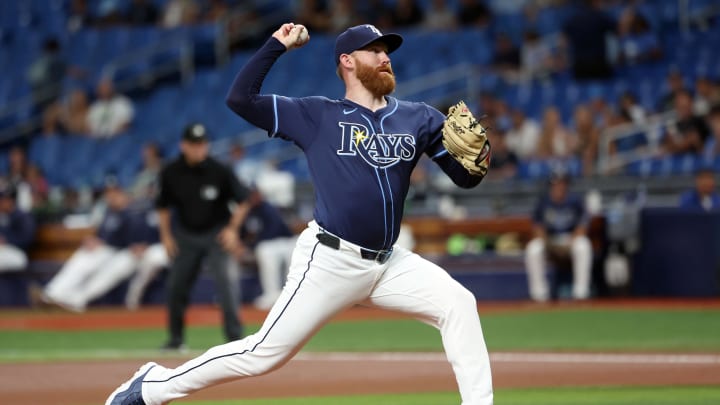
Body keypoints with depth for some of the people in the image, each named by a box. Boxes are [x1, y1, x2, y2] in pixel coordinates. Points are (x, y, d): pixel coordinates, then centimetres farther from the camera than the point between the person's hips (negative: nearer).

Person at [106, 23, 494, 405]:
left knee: (458, 304, -11)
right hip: (329, 260, -5)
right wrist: (276, 45, -6)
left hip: (388, 264, 5)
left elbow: (465, 178, 7)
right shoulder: (316, 115, 0)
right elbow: (240, 98, -6)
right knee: (265, 353, -6)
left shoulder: (419, 118, 9)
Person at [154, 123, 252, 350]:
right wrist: (166, 235, 1)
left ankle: (235, 337, -17)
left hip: (216, 233, -3)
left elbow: (243, 201, -7)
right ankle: (176, 338, 20)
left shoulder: (219, 171, -17)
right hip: (185, 234, 3)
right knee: (176, 285, 4)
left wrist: (232, 229, -14)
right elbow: (163, 206, 6)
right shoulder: (171, 173, -9)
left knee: (223, 278, -19)